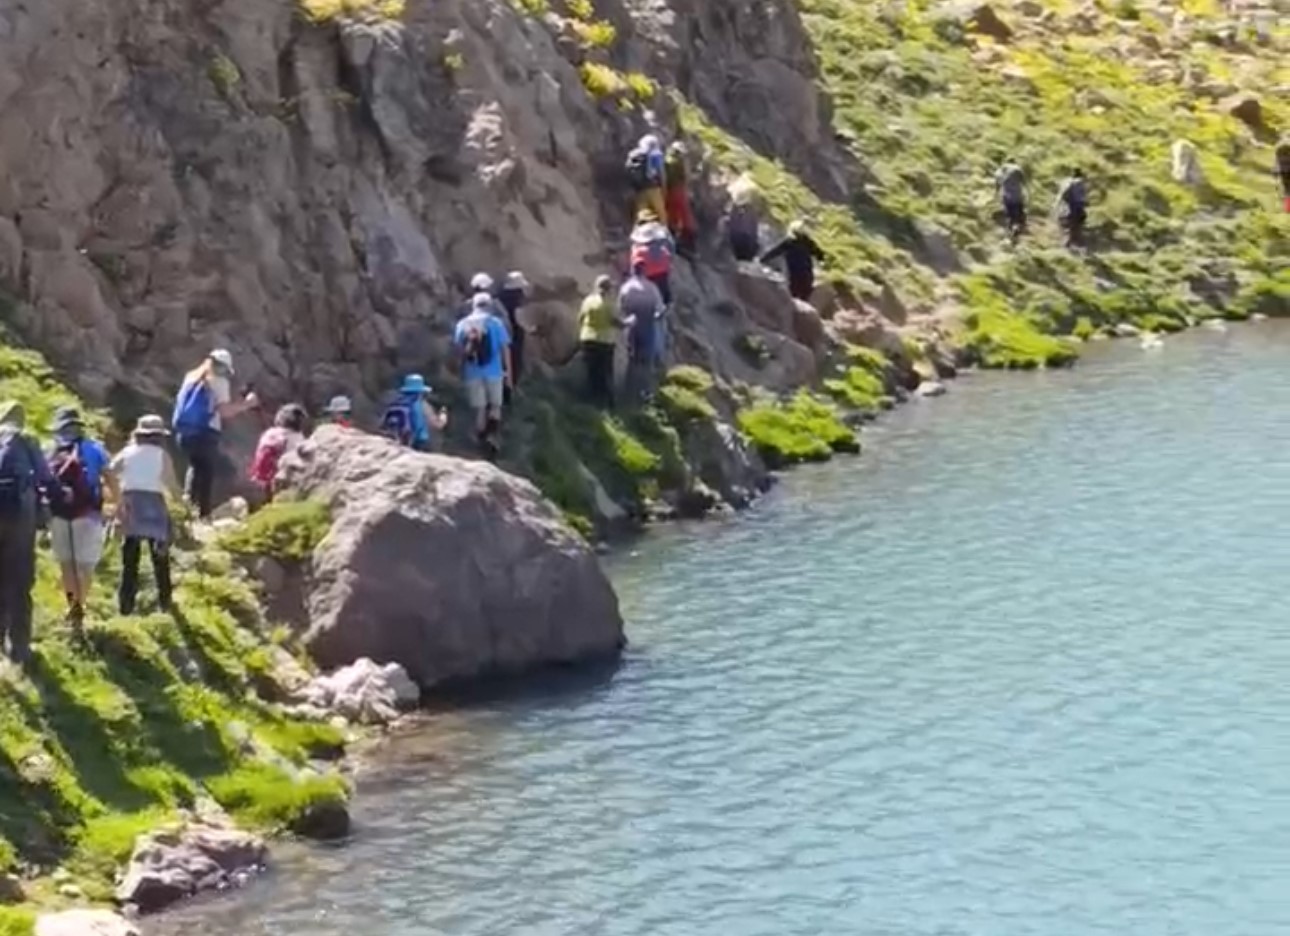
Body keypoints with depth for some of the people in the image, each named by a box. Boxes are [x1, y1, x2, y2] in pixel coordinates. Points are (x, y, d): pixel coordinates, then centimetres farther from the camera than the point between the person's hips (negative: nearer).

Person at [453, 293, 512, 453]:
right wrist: (508, 370, 3)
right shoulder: (495, 323, -2)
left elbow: (459, 349, 5)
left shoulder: (462, 324, 4)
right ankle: (491, 436, -8)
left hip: (472, 373, 2)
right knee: (495, 405, 10)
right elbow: (504, 347, -3)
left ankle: (482, 441, 6)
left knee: (479, 408, 6)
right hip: (493, 371, -2)